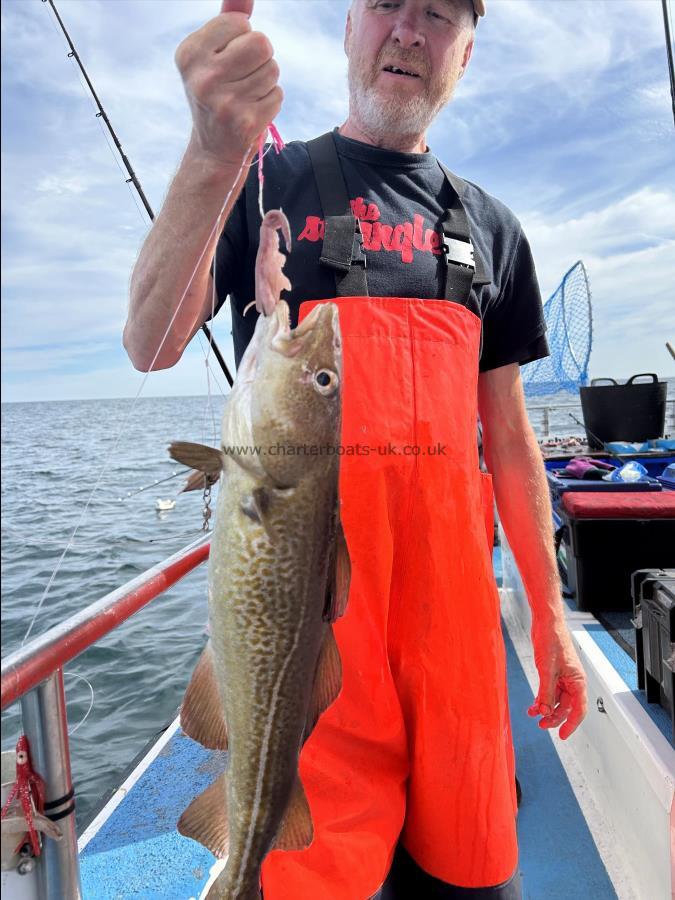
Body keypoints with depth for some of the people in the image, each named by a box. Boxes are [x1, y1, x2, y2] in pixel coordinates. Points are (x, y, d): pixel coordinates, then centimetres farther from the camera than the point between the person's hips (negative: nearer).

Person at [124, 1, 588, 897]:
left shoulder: (488, 226, 14)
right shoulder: (266, 183, 4)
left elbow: (507, 431, 12)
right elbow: (151, 345, -10)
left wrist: (549, 613, 10)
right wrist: (211, 159, -26)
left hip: (451, 585, 4)